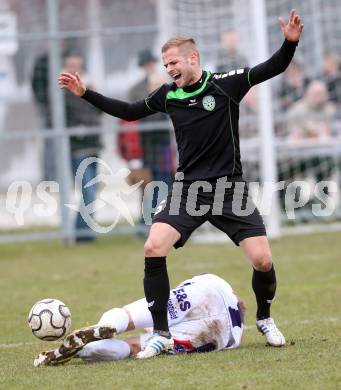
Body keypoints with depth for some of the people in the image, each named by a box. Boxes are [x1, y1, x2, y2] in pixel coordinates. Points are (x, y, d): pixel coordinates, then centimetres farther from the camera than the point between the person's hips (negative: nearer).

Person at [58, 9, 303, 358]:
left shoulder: (225, 83, -6)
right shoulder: (168, 95, 4)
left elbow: (273, 68, -10)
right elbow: (129, 111, 17)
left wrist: (290, 42, -29)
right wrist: (85, 94, 13)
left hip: (229, 187, -3)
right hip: (187, 187, 3)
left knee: (262, 260, -11)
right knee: (153, 248, -17)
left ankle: (265, 319, 20)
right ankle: (161, 333, -7)